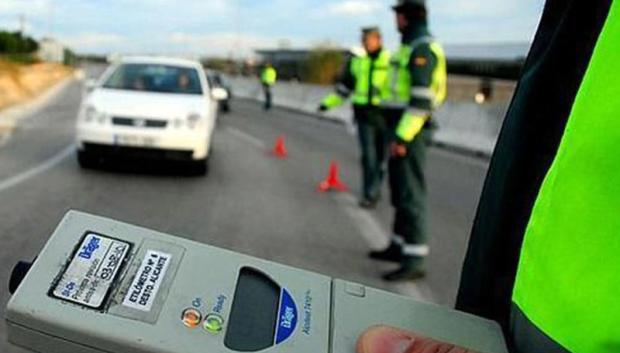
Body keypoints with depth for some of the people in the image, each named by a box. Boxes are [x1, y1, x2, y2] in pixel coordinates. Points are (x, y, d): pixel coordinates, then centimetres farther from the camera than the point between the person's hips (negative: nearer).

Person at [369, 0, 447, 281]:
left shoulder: (423, 48, -13)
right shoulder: (412, 47, 20)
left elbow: (422, 98, -22)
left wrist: (402, 137, -25)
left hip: (409, 132, -11)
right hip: (401, 130, 11)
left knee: (410, 193, -9)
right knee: (400, 190, 16)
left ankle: (414, 260, -4)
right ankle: (399, 247, 27)